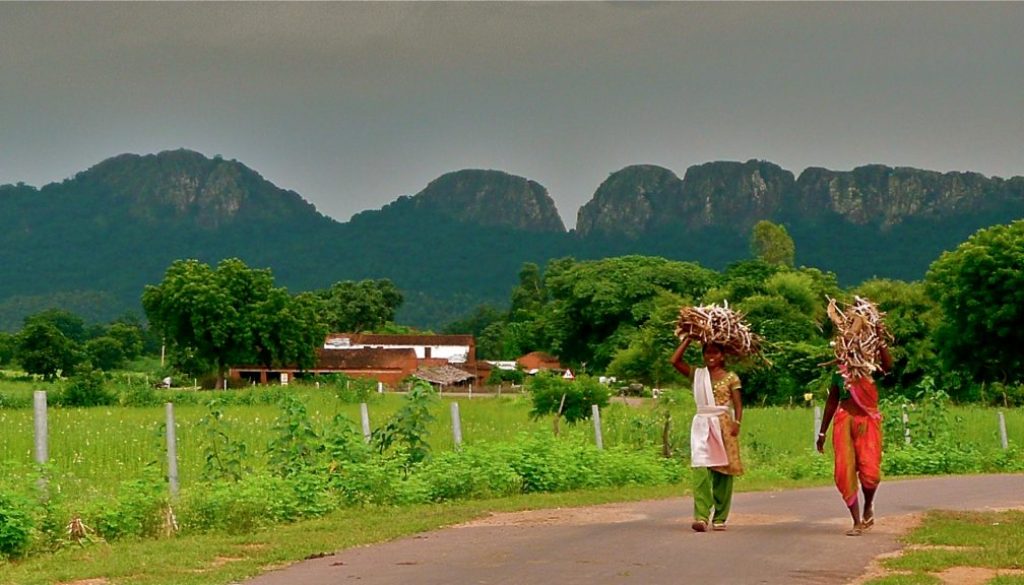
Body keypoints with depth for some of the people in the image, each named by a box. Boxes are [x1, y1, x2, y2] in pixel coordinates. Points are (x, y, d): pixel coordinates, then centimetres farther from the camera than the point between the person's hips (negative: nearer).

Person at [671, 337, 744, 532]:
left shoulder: (731, 378, 5)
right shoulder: (697, 375, 11)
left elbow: (738, 404, -1)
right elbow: (675, 361, 2)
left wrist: (737, 422, -18)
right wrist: (689, 338, 5)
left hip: (723, 426, -1)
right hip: (702, 425, 1)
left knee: (722, 472, 3)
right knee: (700, 469, -14)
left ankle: (720, 518, 12)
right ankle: (701, 516, -23)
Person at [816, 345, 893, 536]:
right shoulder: (839, 370, 11)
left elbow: (888, 366, -23)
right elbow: (832, 401, 17)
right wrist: (822, 432, 17)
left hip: (868, 421, -3)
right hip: (845, 421, 3)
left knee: (870, 471, -14)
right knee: (845, 473, -4)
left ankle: (868, 506, 18)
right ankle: (857, 522, 5)